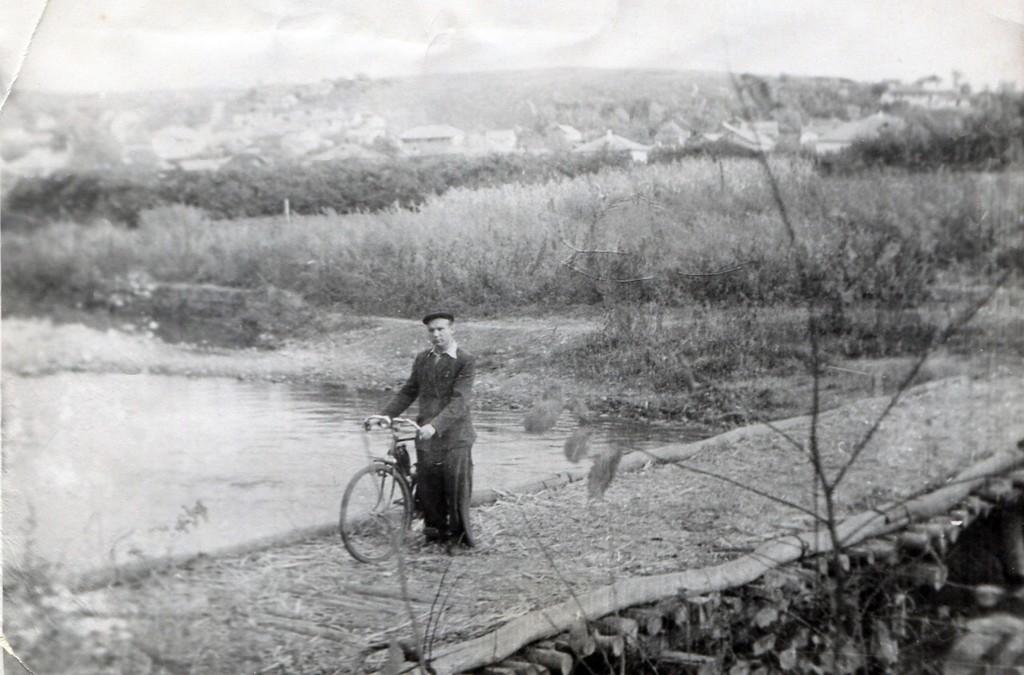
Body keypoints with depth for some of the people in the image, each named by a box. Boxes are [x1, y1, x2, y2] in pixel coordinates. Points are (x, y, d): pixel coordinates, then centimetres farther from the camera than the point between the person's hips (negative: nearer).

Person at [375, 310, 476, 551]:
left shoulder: (465, 361, -9)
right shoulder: (422, 359, 10)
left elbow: (459, 401, -19)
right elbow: (408, 392, 15)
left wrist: (435, 425, -30)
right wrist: (384, 415, 3)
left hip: (454, 435, -4)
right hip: (426, 435, 4)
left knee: (456, 488, 1)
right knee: (427, 488, 5)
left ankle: (457, 535, 18)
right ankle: (434, 531, 23)